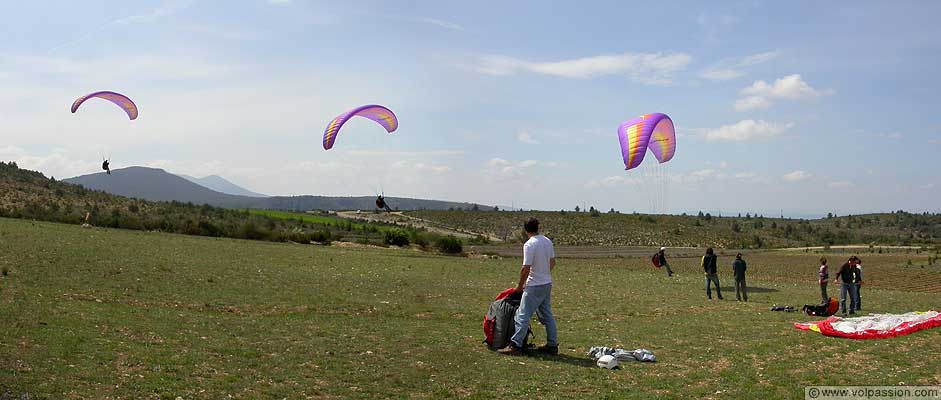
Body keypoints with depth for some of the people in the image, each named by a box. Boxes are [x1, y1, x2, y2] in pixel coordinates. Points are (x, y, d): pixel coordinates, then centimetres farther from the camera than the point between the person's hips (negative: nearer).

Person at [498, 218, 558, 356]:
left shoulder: (529, 244, -18)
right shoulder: (548, 241, 6)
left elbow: (526, 269, -19)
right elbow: (552, 263, 15)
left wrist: (520, 285, -5)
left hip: (534, 286, -8)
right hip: (547, 284, 8)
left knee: (523, 315, -5)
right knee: (547, 315, 15)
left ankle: (515, 345, -5)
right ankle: (552, 345, 19)